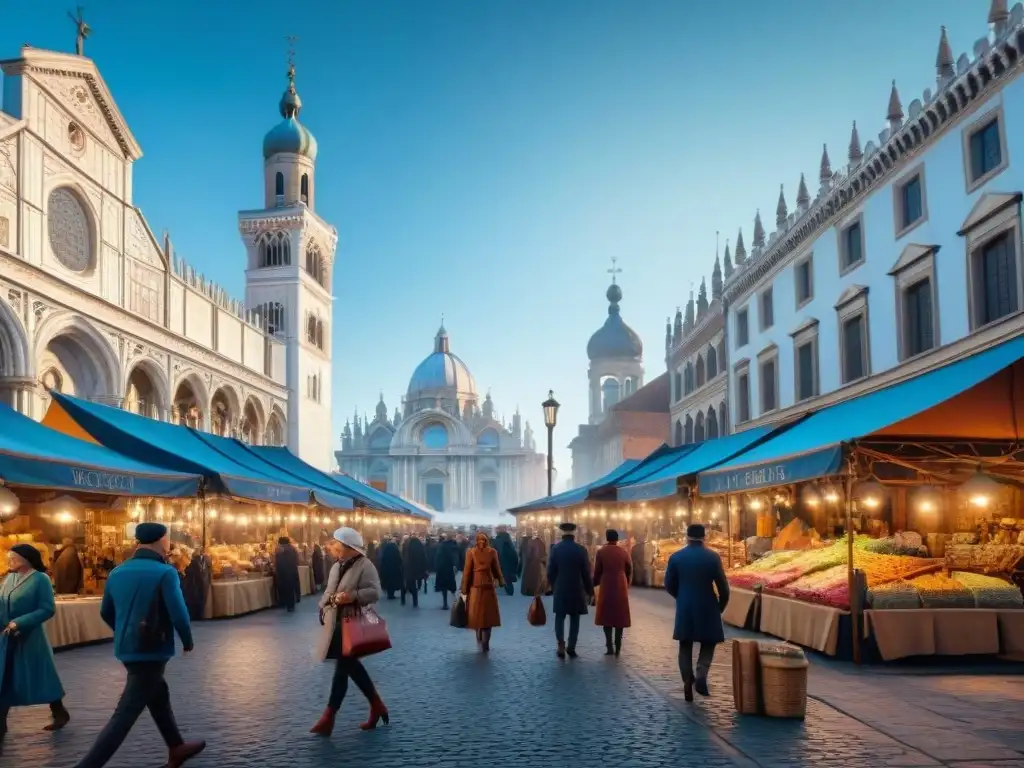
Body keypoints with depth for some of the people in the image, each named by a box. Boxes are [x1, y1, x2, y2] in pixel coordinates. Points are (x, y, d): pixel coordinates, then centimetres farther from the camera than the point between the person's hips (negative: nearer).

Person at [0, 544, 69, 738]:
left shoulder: (40, 579, -12)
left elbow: (48, 609, -16)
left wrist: (20, 623, -22)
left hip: (29, 638, -5)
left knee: (40, 677, 7)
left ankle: (59, 713, 25)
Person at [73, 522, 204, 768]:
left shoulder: (118, 572, 4)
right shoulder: (165, 573, -17)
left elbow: (106, 612, 14)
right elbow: (178, 614, -21)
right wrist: (187, 640, -2)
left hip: (126, 649, 8)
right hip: (152, 651, -8)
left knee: (158, 694, 25)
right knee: (125, 714, -4)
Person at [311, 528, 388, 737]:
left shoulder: (365, 565, -13)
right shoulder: (337, 566, 13)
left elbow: (374, 592, -19)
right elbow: (329, 591, 19)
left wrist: (353, 596, -31)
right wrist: (326, 601, -2)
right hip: (337, 622, 9)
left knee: (342, 666, -5)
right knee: (349, 664, 13)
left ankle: (329, 716, 0)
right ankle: (376, 705, 25)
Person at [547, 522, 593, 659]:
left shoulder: (555, 549, -5)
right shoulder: (580, 549, -8)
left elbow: (550, 571, -1)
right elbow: (586, 572, -5)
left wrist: (553, 586, 14)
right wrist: (590, 591, 4)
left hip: (560, 589, 1)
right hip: (577, 589, -1)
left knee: (560, 617, 8)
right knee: (574, 619, 9)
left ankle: (561, 645, -7)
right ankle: (571, 647, 8)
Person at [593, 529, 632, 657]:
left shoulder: (601, 552, -3)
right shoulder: (624, 552, 1)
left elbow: (597, 571, 0)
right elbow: (629, 571, 8)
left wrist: (595, 584, 17)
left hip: (606, 587, -1)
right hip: (621, 587, 1)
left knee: (607, 617, 6)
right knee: (620, 617, 8)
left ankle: (609, 647, -1)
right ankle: (618, 647, 6)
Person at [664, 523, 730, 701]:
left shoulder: (676, 557, -4)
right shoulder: (713, 557, -7)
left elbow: (669, 585, 2)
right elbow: (723, 586, -5)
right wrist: (721, 606, 11)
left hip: (684, 609, 1)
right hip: (707, 608, -1)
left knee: (685, 646, 12)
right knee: (708, 643, 14)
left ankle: (688, 683, 8)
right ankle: (701, 676, -7)